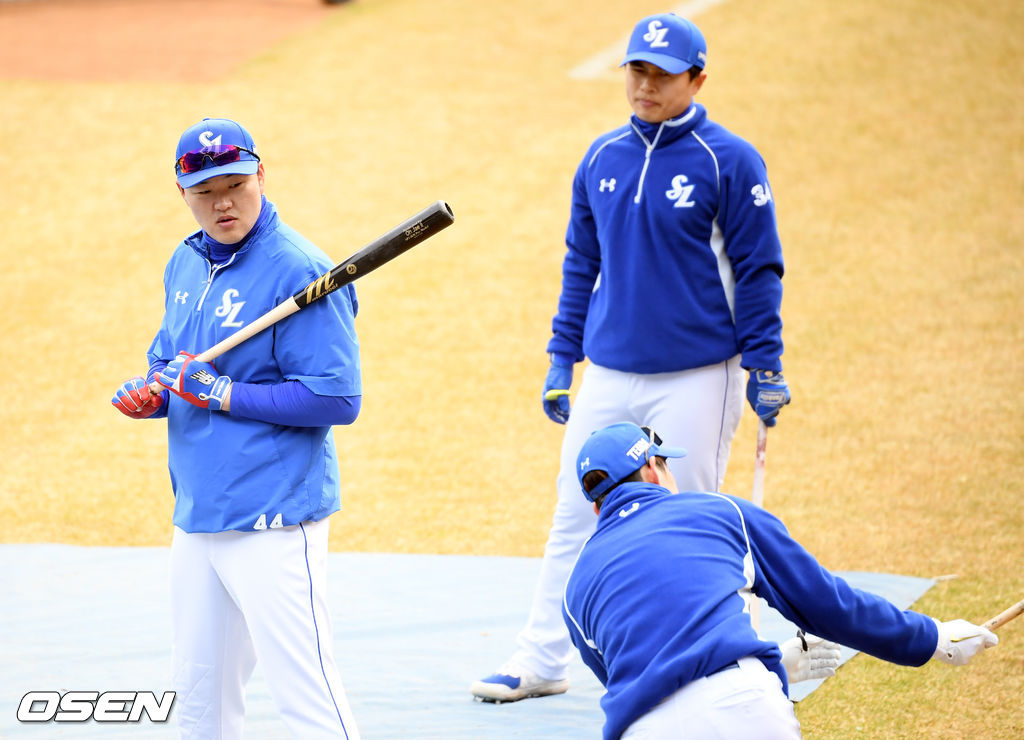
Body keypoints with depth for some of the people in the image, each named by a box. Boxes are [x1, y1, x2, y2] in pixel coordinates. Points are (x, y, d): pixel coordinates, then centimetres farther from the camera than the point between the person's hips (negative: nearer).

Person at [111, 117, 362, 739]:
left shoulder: (299, 272, -14)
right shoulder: (185, 265, 12)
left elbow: (338, 399, -18)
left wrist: (223, 393, -19)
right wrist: (147, 393, 1)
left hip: (274, 524, -8)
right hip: (195, 519, 8)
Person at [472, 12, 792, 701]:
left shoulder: (728, 162, -8)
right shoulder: (602, 159, 8)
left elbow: (758, 270, -6)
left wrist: (764, 367, -9)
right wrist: (561, 359, 13)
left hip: (696, 380, -5)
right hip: (607, 377, 5)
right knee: (573, 517, 8)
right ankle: (541, 662, 15)